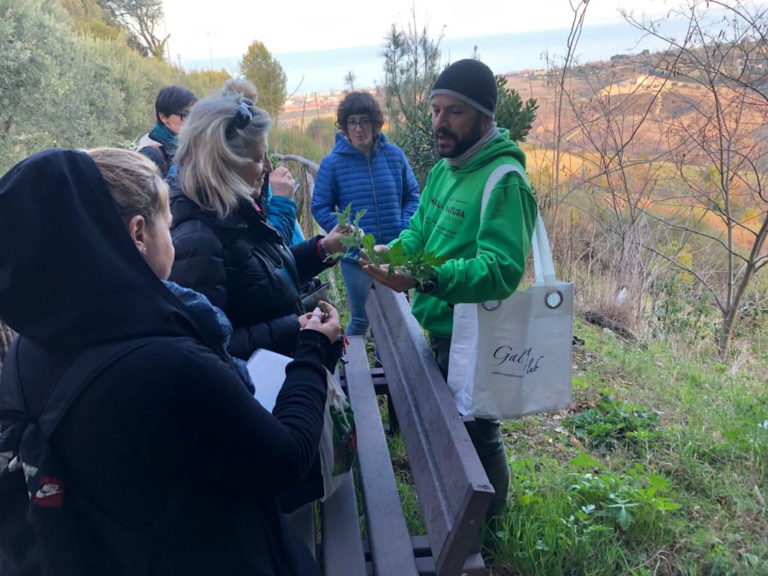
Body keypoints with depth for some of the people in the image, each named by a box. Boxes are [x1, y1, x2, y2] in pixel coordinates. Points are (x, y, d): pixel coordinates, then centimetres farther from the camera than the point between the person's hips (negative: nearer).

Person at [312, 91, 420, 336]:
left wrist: (404, 229, -7)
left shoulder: (395, 155, 0)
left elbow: (412, 195, 8)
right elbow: (320, 207, -3)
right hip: (356, 257, -2)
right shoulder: (333, 163, -6)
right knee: (361, 318, 7)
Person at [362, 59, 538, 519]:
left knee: (476, 434, 10)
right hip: (438, 329, 9)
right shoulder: (444, 168, 7)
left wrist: (425, 278, -44)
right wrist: (394, 251, -9)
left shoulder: (504, 181, -23)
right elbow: (421, 229, 13)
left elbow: (501, 271, -32)